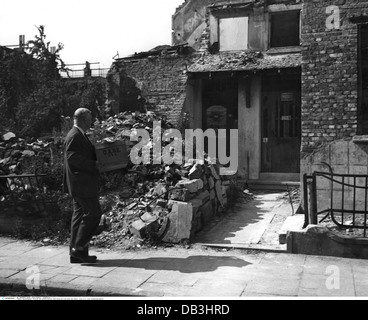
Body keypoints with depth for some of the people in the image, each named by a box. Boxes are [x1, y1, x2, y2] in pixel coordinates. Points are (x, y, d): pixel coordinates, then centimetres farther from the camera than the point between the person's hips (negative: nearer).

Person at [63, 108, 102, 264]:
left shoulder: (80, 135, 18)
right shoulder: (74, 136, -15)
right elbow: (72, 157, -25)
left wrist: (96, 162, 9)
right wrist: (94, 165, -21)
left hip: (80, 184, 11)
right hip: (82, 184, -11)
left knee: (80, 215, 12)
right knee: (93, 213, -8)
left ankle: (76, 253, 19)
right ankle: (78, 248, -3)